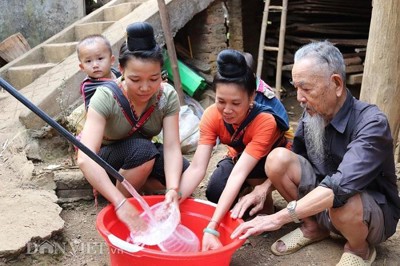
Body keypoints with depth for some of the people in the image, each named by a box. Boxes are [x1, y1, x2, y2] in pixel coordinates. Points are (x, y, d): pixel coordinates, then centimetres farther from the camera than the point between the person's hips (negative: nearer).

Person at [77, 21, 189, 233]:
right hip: (104, 161, -3)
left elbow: (172, 148, -25)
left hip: (146, 159, 3)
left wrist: (173, 190, -45)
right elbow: (85, 158, -41)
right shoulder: (106, 97, -30)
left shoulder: (167, 96, -20)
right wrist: (121, 204, -51)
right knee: (143, 149, -35)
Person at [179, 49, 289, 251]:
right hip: (239, 156, 4)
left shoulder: (265, 121, -39)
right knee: (215, 193, -24)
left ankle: (266, 202, -6)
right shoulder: (211, 116, -27)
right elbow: (196, 168, -33)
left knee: (253, 169, -37)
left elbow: (239, 173, -47)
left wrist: (211, 228, -54)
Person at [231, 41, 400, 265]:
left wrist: (279, 218, -40)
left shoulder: (371, 123, -27)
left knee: (341, 201, -39)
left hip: (375, 213, -5)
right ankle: (313, 226, 6)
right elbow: (289, 164, 4)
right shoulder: (313, 114, -9)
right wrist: (264, 188, -14)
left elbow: (341, 187, -39)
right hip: (322, 199, 5)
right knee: (278, 158, -15)